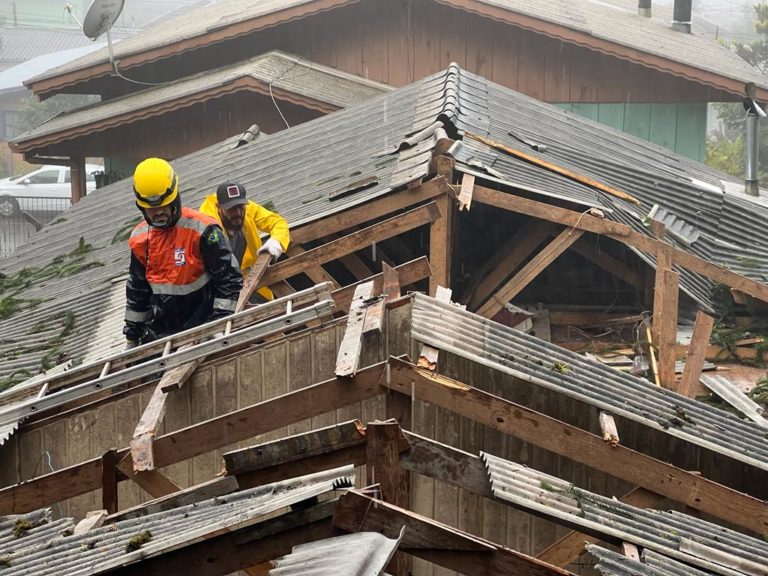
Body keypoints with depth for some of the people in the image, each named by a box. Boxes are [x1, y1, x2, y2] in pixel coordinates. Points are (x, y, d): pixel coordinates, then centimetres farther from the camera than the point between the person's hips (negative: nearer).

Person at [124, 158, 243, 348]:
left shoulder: (202, 230, -15)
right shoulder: (139, 238, 5)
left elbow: (229, 278, -11)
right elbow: (136, 290, 17)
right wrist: (132, 338, 18)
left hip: (201, 327, -6)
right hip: (160, 330, 7)